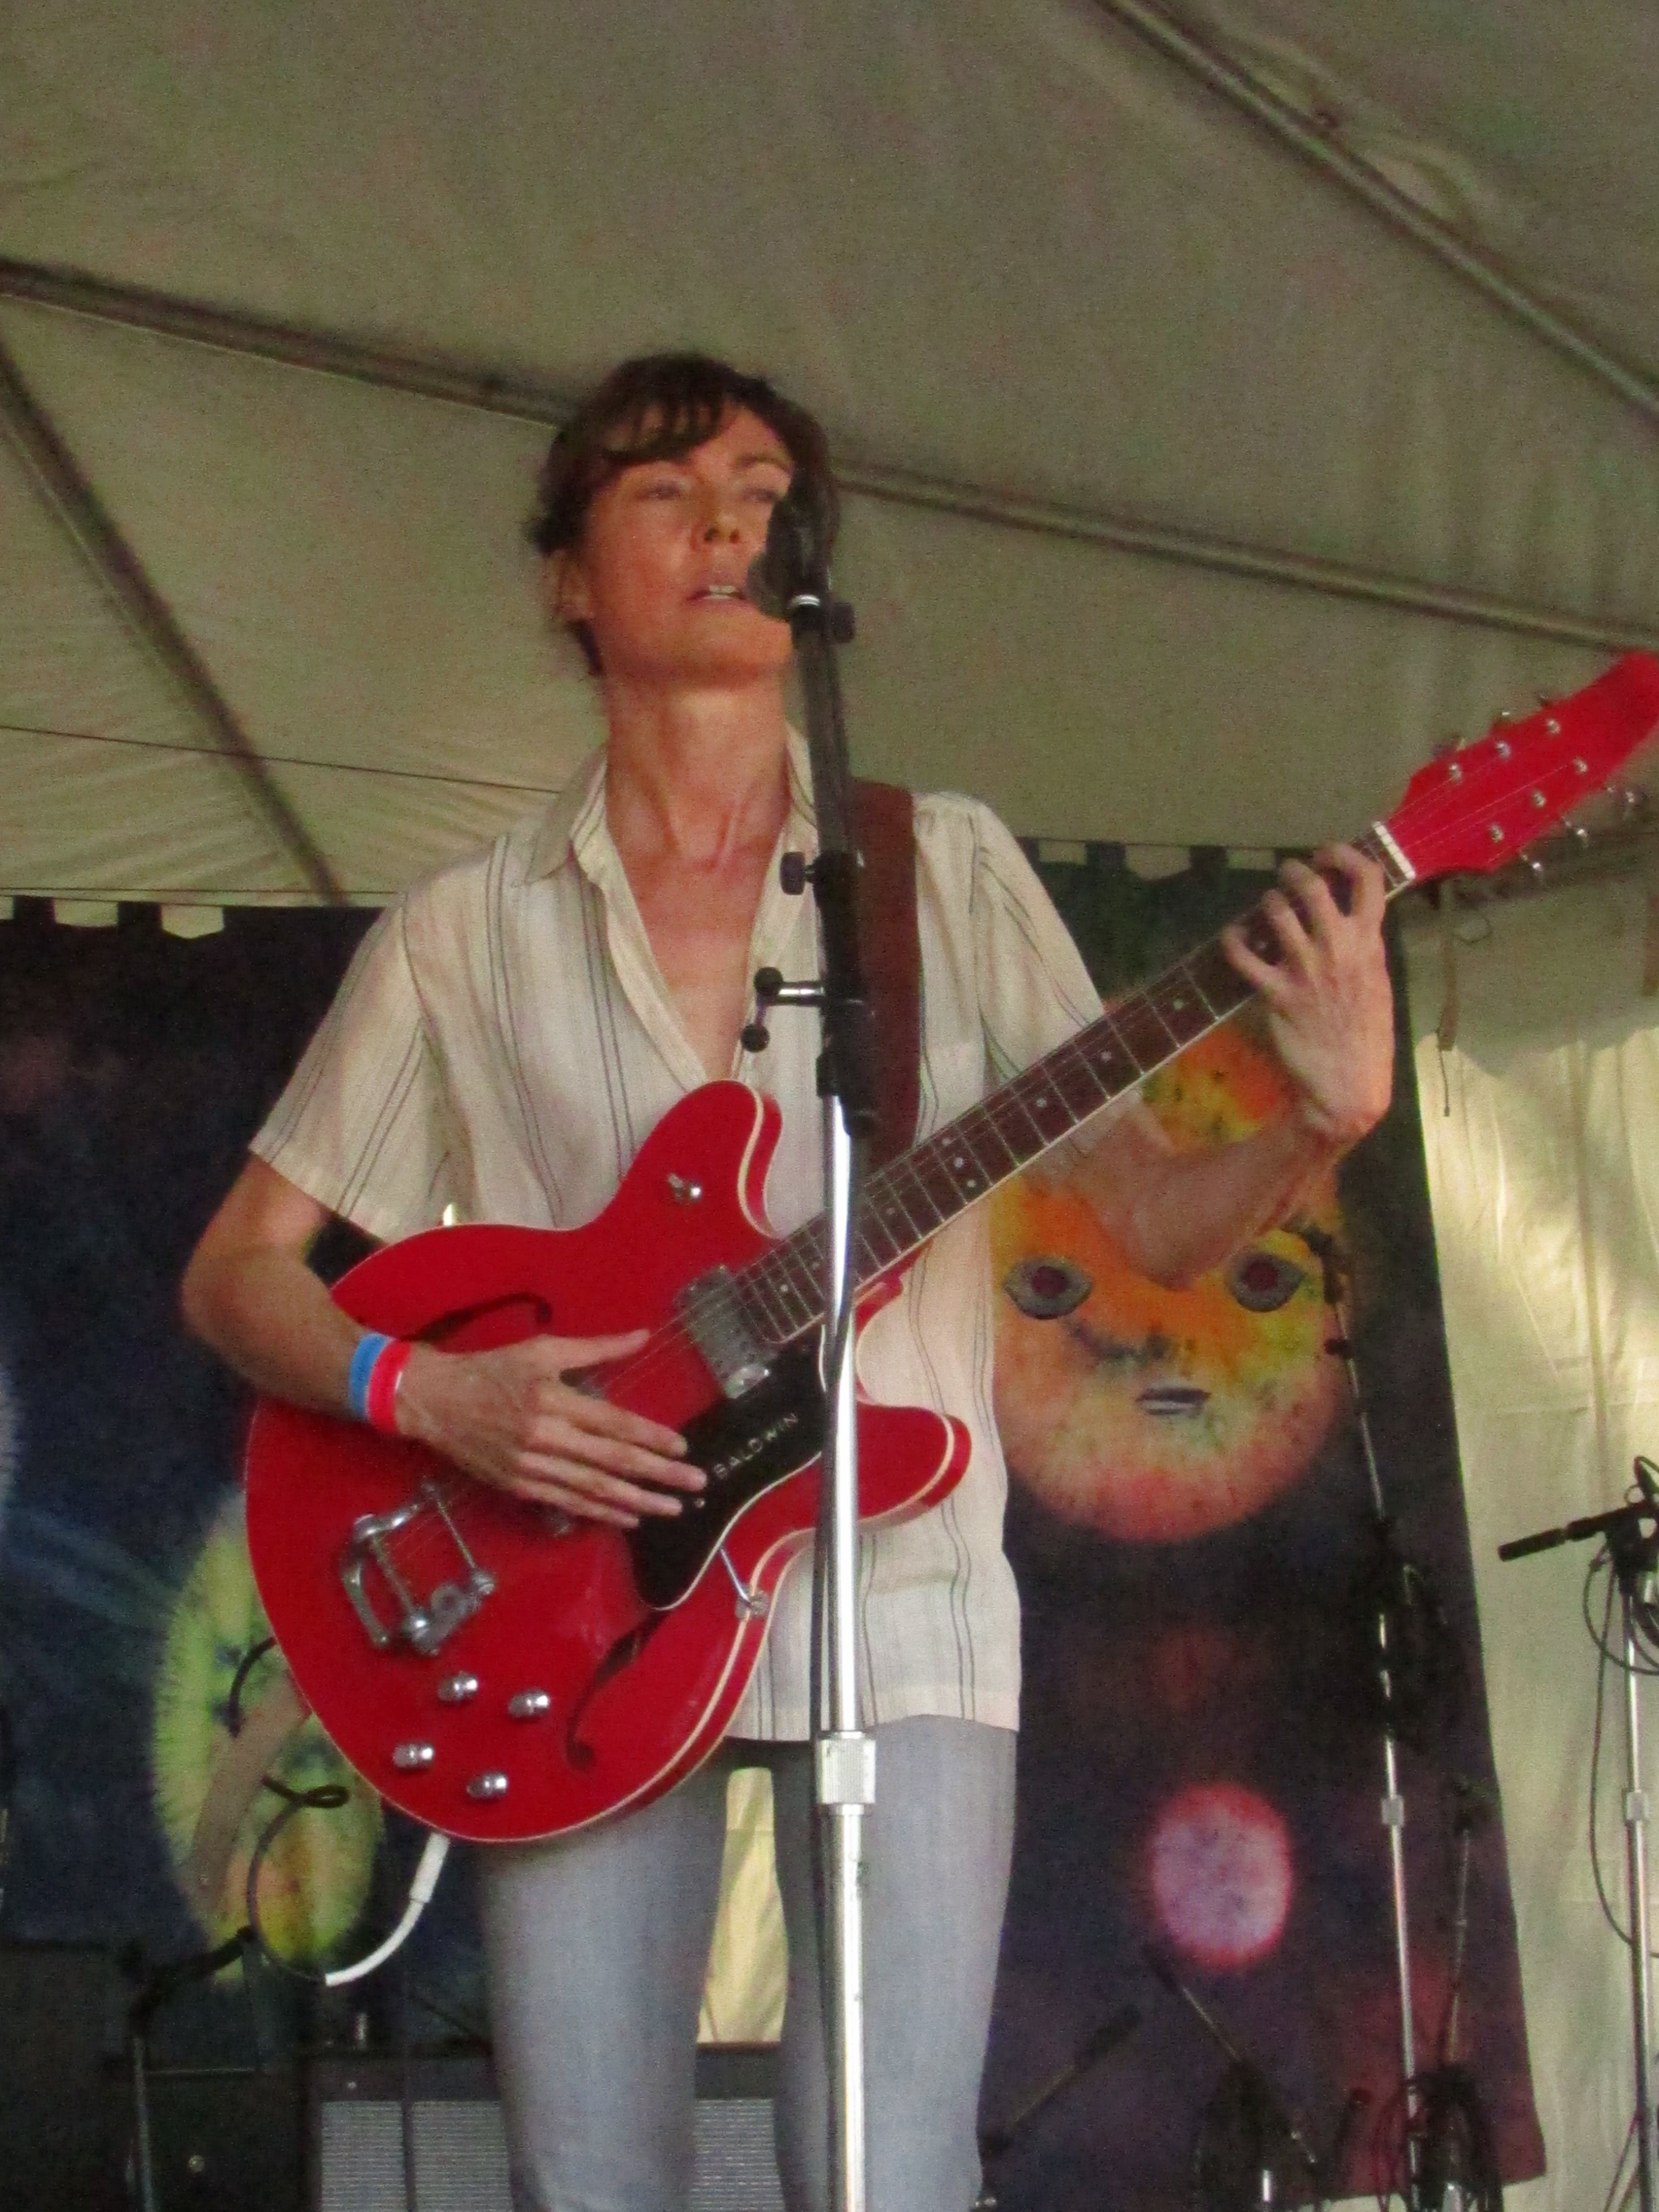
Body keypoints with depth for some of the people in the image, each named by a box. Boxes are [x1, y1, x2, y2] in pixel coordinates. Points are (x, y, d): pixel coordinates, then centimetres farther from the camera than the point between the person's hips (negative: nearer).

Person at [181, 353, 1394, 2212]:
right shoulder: (464, 935, 9)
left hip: (898, 1599, 0)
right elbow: (237, 1271, 10)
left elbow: (1152, 1220, 5)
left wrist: (1321, 1119, -15)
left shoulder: (946, 870, 9)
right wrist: (428, 1391, -9)